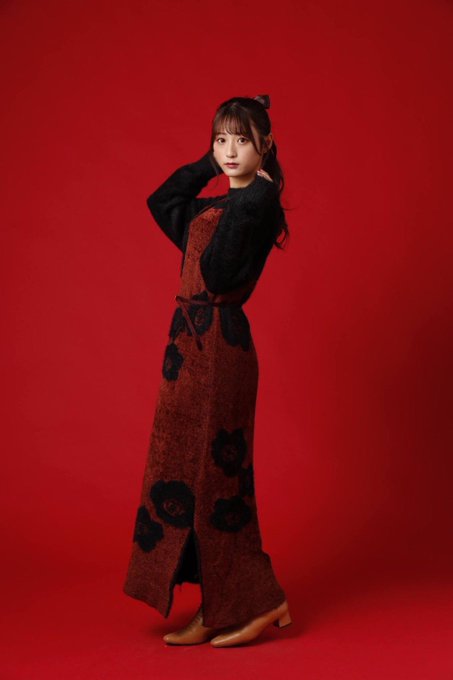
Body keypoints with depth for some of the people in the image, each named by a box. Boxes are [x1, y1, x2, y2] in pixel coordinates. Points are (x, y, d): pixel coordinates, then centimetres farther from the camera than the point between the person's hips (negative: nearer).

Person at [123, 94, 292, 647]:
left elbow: (217, 276, -20)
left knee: (211, 473, -2)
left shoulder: (259, 201, -9)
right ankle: (216, 611, 20)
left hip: (218, 344, -9)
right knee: (193, 471, 11)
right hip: (192, 342, 9)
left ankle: (258, 601, 12)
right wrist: (210, 165, 19)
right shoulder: (218, 206, 15)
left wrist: (252, 186, -13)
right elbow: (161, 200, 28)